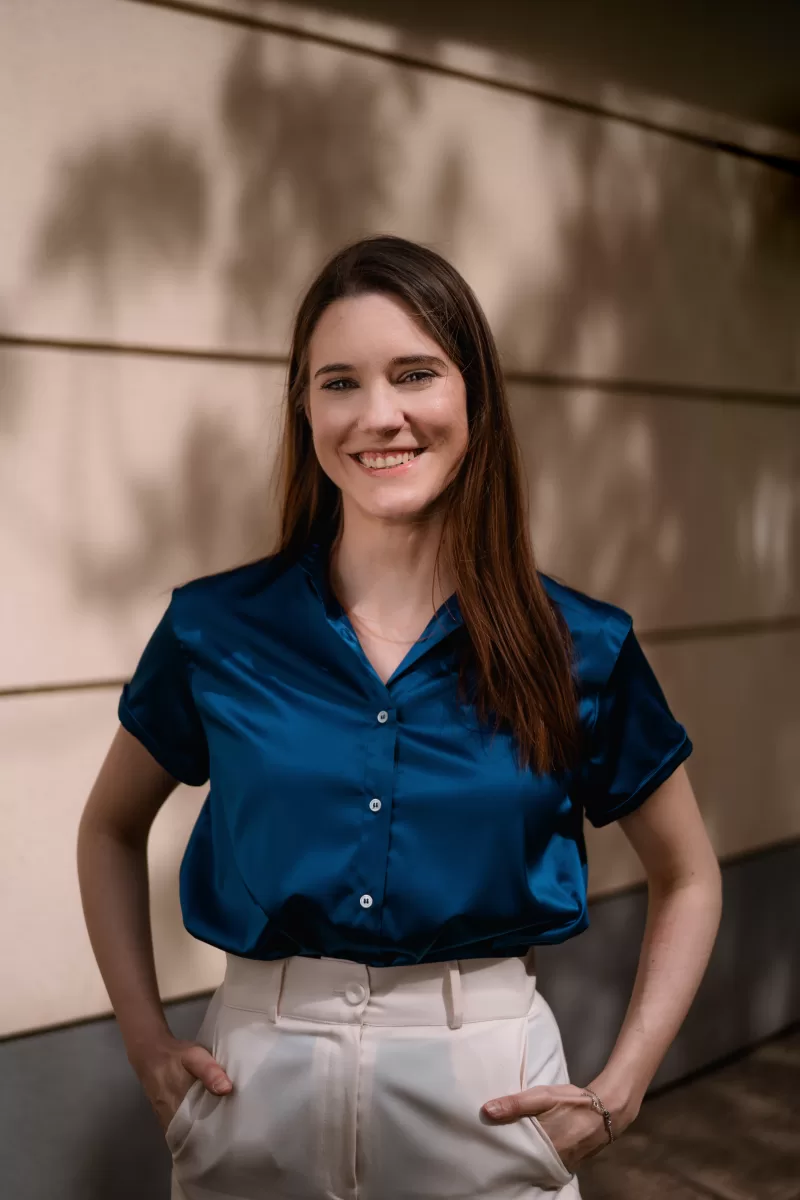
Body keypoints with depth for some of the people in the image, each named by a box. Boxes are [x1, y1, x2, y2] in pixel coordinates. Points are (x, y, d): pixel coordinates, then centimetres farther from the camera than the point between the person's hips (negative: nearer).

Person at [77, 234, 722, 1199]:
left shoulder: (580, 648, -7)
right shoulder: (215, 628, -6)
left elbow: (687, 878, 7)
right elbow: (110, 830, 11)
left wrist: (619, 1092, -1)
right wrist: (146, 1041, 3)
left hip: (486, 1089, 0)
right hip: (257, 1079, 1)